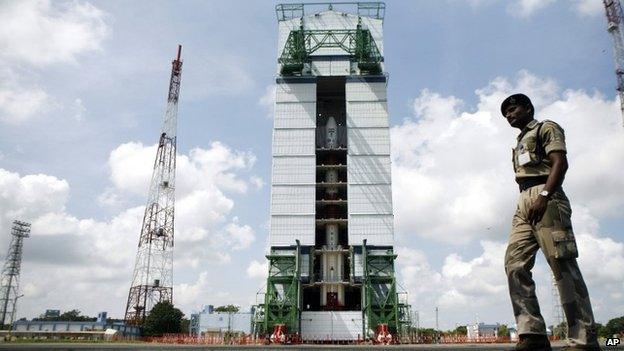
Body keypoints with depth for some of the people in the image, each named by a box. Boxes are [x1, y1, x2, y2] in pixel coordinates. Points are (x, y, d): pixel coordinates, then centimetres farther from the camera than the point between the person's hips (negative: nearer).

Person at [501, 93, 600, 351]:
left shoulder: (546, 128, 9)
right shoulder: (520, 143, 32)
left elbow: (560, 163, -7)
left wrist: (543, 196, -20)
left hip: (546, 198, -8)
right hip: (524, 203, 8)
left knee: (563, 266, -12)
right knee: (515, 264, -8)